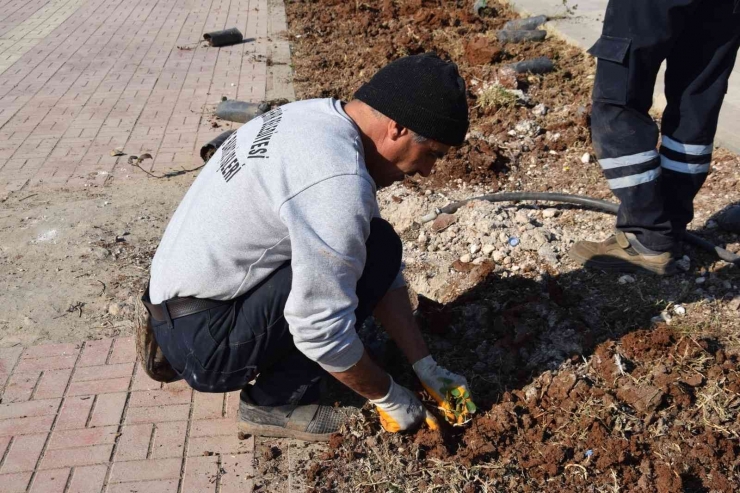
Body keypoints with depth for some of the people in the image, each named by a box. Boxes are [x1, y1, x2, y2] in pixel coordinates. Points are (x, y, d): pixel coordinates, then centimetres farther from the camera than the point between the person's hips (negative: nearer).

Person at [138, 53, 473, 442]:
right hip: (204, 342, -9)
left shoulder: (320, 120, 3)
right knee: (376, 251, -16)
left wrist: (426, 368, 6)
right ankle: (274, 402, -2)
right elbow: (321, 329, -24)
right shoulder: (338, 181, -27)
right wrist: (387, 397, -6)